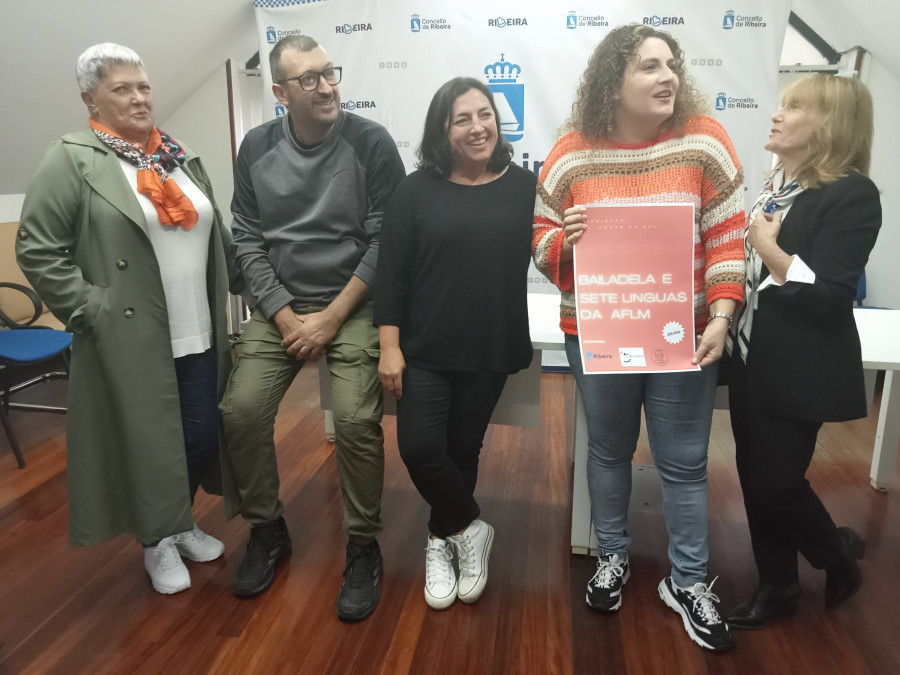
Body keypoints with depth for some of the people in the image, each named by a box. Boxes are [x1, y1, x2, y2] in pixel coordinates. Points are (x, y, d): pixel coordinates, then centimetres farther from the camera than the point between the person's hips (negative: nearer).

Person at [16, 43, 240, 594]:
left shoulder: (182, 158, 13)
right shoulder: (71, 161, -5)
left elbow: (218, 238, 18)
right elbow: (38, 252, -8)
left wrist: (247, 284, 9)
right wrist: (92, 312, -12)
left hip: (198, 336, 5)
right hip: (130, 340, -5)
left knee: (203, 435, 10)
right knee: (147, 442, 6)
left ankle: (183, 524, 36)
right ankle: (158, 543, 30)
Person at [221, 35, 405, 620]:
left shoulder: (371, 142, -6)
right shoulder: (257, 148, 4)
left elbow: (384, 240, -9)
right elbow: (248, 240, 4)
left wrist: (332, 317, -12)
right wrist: (286, 317, -8)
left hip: (353, 304, -3)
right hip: (279, 305, 4)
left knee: (356, 418, -21)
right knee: (242, 409, -10)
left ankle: (363, 547, 3)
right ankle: (267, 529, 16)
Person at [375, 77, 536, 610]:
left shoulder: (525, 187, 2)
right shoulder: (417, 191, -1)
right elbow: (392, 273, -3)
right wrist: (390, 347, -8)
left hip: (490, 351, 1)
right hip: (424, 349, -1)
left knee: (463, 450, 12)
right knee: (420, 447, -10)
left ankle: (442, 540, 36)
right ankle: (470, 530, 18)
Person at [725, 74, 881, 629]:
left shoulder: (851, 194, -14)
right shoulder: (775, 184, 10)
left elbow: (829, 298, -20)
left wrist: (771, 250, -19)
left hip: (800, 371, -7)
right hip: (751, 359, 7)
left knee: (777, 483, 3)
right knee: (755, 478, 13)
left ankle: (840, 553, 36)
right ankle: (778, 586, 32)